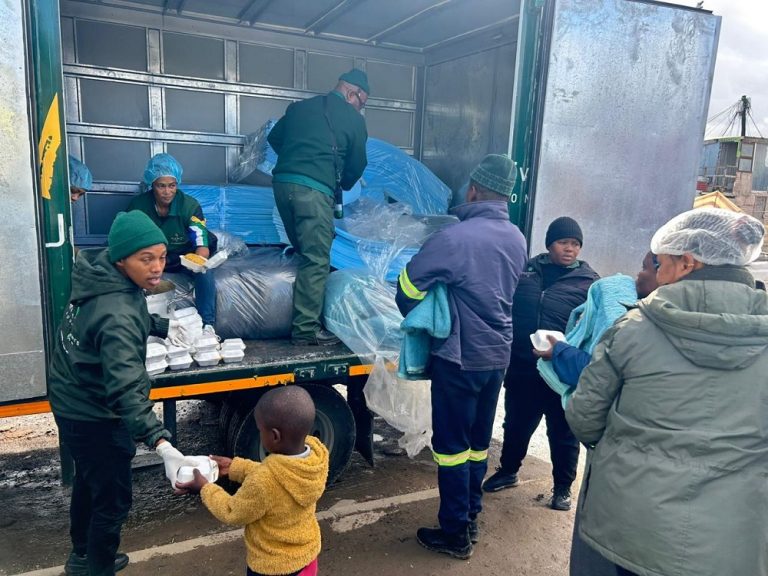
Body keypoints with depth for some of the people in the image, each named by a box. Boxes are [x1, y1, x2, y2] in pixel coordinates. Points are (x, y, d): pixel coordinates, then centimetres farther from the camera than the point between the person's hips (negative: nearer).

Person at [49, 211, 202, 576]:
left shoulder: (99, 274, -8)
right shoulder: (116, 315, -36)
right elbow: (126, 390, -44)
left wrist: (163, 327, 8)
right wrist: (163, 445, -51)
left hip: (72, 402, 10)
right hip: (95, 417, -10)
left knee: (88, 480, 28)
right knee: (113, 502, 9)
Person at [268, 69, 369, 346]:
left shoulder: (299, 107, 20)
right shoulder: (353, 119, 6)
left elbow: (274, 138, 26)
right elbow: (357, 164, 12)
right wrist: (342, 185, 31)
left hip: (282, 182, 7)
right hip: (314, 189, -7)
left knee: (305, 250, 19)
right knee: (316, 260, -3)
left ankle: (304, 319, 26)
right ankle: (306, 329, -3)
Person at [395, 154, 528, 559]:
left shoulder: (456, 237, -20)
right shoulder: (517, 240, 3)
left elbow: (409, 284, -14)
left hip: (459, 356, -7)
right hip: (497, 354, 7)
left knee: (452, 444, 6)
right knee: (478, 441, 18)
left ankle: (455, 534, 17)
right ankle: (470, 519, 32)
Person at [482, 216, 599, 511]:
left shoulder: (588, 281, -2)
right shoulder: (527, 270, 4)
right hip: (521, 367, 3)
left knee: (562, 433, 12)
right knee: (516, 424, 18)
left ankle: (563, 487, 32)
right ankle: (508, 471, 40)